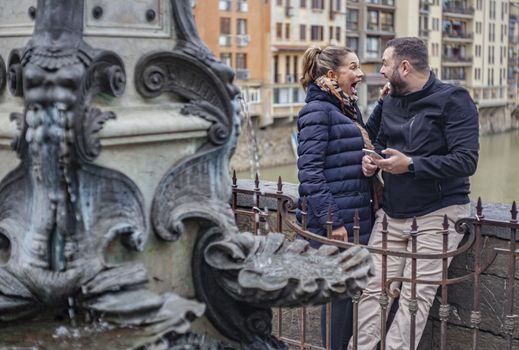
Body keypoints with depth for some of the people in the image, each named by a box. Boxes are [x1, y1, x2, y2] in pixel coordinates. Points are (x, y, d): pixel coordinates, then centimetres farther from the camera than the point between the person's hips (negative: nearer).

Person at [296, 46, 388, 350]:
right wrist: (332, 221, -21)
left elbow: (366, 140, 29)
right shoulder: (318, 110, -12)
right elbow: (310, 171, -18)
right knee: (340, 295, -1)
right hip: (333, 224, -9)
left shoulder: (348, 108, 14)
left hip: (355, 220, 9)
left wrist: (383, 105, 15)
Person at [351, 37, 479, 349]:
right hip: (392, 214, 6)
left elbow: (466, 160, -16)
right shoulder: (391, 102, 13)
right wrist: (371, 160, 5)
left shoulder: (453, 99, -9)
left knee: (415, 297, -6)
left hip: (437, 215, -6)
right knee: (373, 289, 1)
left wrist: (410, 165, -19)